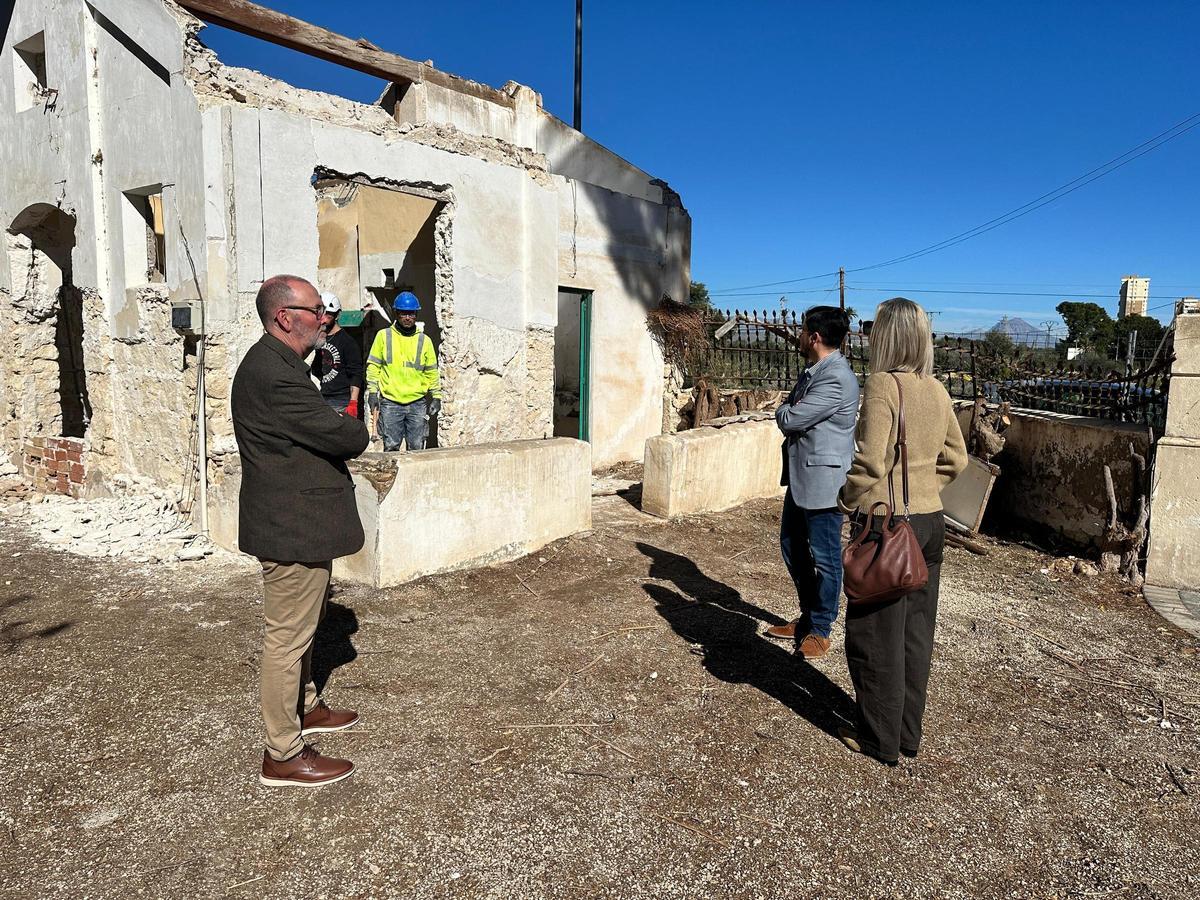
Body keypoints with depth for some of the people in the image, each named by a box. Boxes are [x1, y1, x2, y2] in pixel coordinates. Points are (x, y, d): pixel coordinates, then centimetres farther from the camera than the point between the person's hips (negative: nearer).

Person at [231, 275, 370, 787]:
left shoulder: (277, 363, 12)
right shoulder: (273, 374, -24)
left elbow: (316, 427, 14)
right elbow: (343, 435, -23)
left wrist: (342, 434, -5)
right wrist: (359, 433, -2)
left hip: (296, 521, 11)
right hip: (292, 528, -11)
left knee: (302, 622, 24)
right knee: (287, 635, 0)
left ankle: (303, 707, 43)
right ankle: (282, 755, 13)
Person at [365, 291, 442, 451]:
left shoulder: (424, 340, 9)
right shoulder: (384, 336, 5)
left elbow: (432, 372, 12)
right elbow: (373, 366, 6)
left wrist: (436, 397, 7)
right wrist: (372, 391, -3)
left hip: (418, 403, 1)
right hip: (390, 402, -1)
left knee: (417, 448, 4)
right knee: (391, 447, -1)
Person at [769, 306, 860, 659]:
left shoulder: (837, 379, -21)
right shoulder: (813, 371, 11)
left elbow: (788, 419, -22)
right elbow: (789, 420, 13)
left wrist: (784, 412, -1)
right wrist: (791, 416, -7)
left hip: (823, 479, -10)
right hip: (799, 476, 10)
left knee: (824, 557, 5)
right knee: (792, 548, 18)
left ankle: (819, 630, 19)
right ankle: (809, 616, 34)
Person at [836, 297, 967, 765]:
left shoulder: (882, 384, -16)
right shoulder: (937, 390, 6)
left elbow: (870, 460, -21)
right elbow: (956, 458, 12)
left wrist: (847, 500, -5)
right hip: (930, 521, 8)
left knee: (876, 632, 6)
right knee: (916, 630, 16)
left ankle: (880, 739, 19)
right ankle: (908, 733, 29)